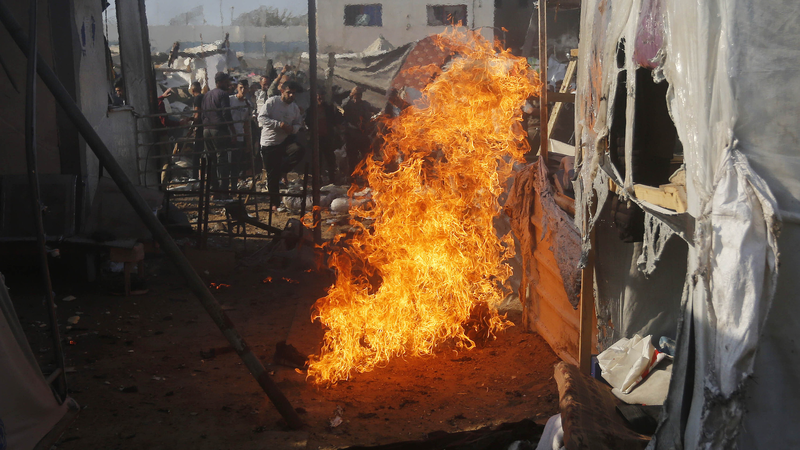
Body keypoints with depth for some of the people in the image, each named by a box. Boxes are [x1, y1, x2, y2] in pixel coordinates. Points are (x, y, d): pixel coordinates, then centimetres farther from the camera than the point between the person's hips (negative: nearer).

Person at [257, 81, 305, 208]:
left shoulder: (295, 107, 7)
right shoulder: (272, 101, -9)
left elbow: (298, 123, 14)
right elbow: (261, 117, -16)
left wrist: (293, 128, -10)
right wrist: (279, 124, -25)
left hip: (285, 140, 5)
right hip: (269, 142, -4)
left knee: (299, 150, -26)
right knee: (272, 175, 0)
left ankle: (280, 173, -2)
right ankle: (274, 203, 15)